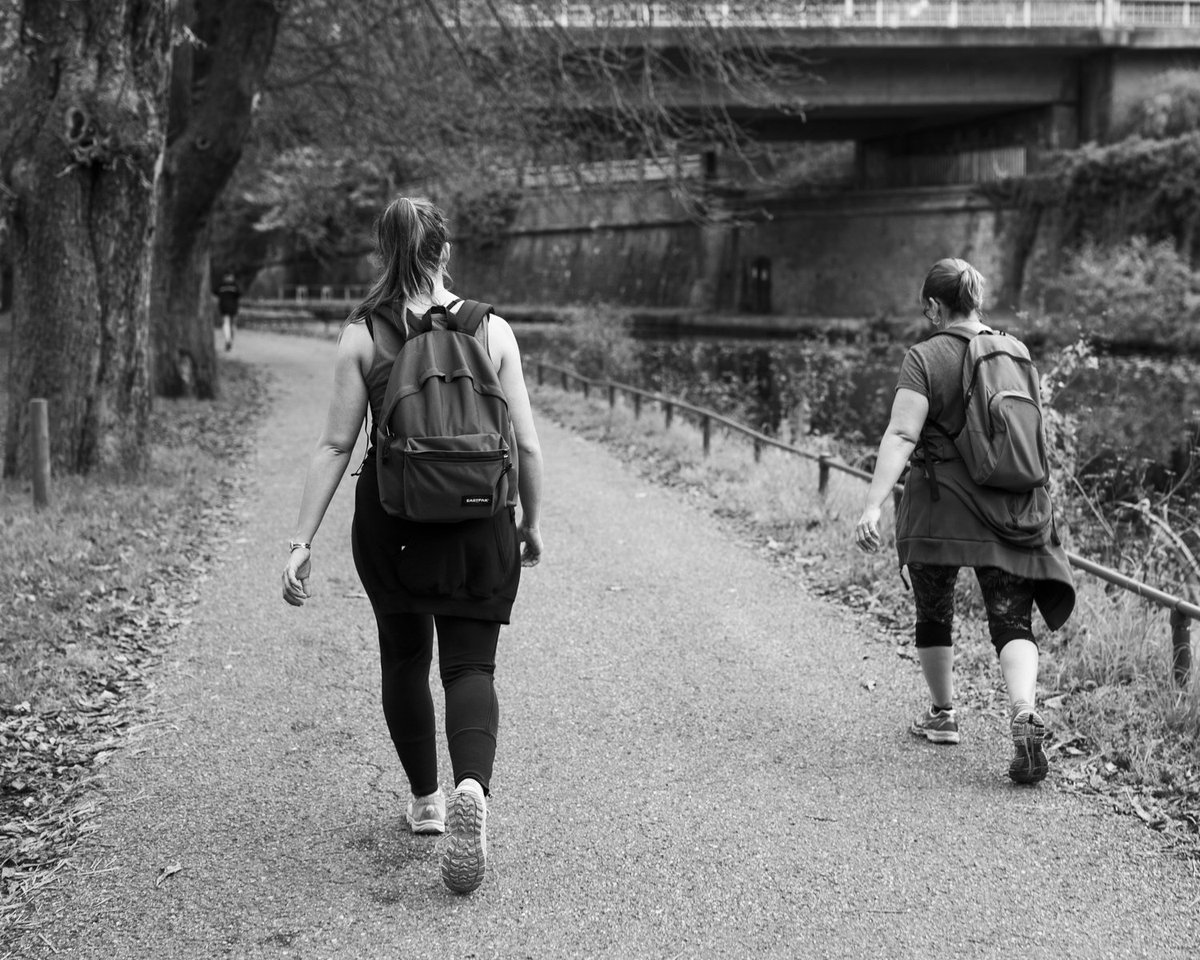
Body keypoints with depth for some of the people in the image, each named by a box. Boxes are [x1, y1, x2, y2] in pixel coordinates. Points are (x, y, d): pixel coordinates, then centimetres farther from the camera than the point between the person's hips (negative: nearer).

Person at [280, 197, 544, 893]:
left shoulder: (362, 336, -4)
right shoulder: (493, 330, -2)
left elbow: (336, 446, -7)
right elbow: (527, 444, -1)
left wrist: (303, 541, -4)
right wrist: (532, 522, 14)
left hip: (390, 520, 0)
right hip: (480, 520, 0)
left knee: (404, 657, 19)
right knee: (471, 664, 4)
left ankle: (425, 800, 29)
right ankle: (473, 787, -23)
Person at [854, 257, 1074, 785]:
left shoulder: (925, 357, -7)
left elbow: (901, 435, -18)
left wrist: (873, 504, -23)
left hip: (941, 505, -3)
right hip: (1013, 506, 4)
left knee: (933, 610, 16)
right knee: (1012, 620, -1)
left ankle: (942, 713, 31)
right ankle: (1025, 715, -24)